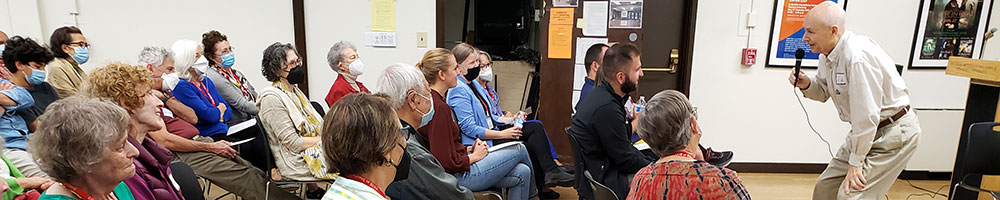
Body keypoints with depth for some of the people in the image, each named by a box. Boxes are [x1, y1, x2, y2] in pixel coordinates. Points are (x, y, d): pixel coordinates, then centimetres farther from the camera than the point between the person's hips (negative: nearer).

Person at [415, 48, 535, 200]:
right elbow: (448, 162, -25)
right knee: (520, 150, 6)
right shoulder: (439, 107, -25)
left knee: (522, 173, 5)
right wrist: (474, 156, -9)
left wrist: (468, 149, 6)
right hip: (458, 175, -10)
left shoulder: (432, 100, 7)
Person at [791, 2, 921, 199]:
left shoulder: (858, 57, -29)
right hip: (865, 131, 9)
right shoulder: (828, 54, 0)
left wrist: (855, 163, -18)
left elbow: (866, 116, -27)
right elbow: (823, 92, 17)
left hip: (893, 133, -9)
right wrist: (807, 84, -7)